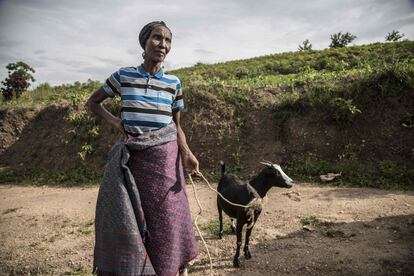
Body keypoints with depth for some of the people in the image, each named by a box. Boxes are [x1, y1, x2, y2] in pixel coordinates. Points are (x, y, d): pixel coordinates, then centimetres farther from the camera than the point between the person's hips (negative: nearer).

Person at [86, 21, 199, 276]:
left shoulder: (173, 82, 3)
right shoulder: (123, 76, 1)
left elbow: (176, 125, 8)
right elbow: (92, 102, 14)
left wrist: (186, 153, -9)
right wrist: (113, 121, -3)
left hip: (165, 157, 0)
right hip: (131, 157, 0)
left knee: (165, 216, 4)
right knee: (126, 216, 5)